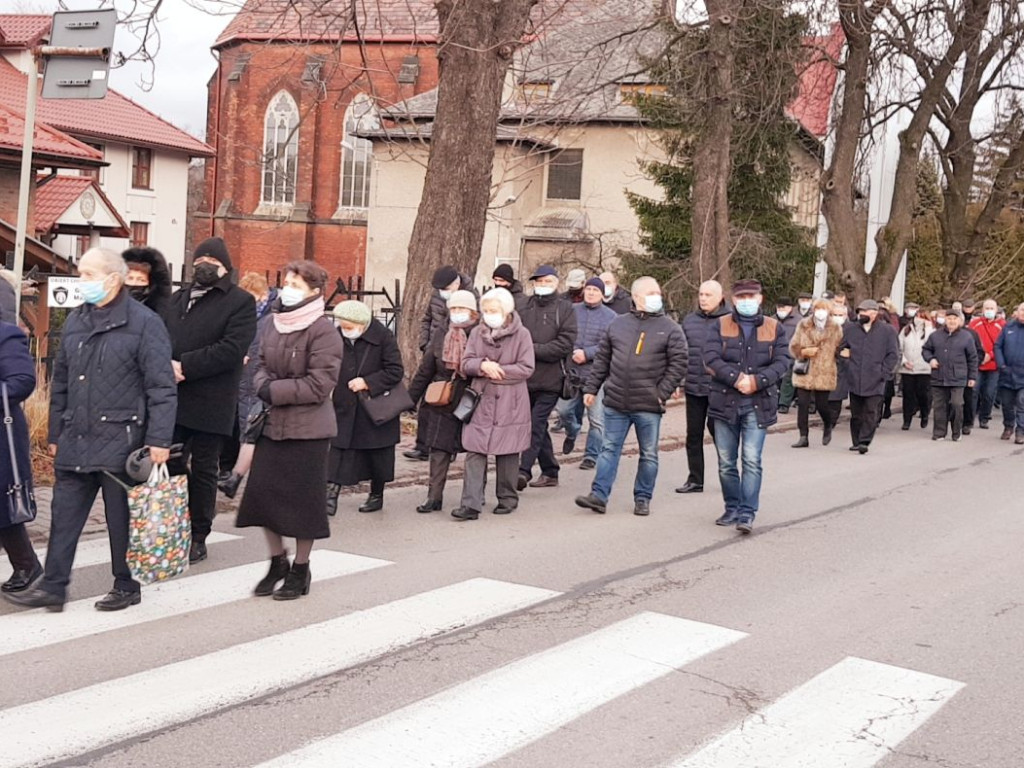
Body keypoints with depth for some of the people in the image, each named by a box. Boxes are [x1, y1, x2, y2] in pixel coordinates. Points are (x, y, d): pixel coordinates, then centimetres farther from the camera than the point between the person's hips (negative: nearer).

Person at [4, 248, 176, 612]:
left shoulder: (144, 323, -8)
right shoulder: (75, 322, 11)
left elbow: (162, 388, -11)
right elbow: (60, 384, 18)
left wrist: (159, 440, -16)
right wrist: (55, 434, 17)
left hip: (120, 441, -6)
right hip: (75, 442, 6)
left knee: (122, 518, 5)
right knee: (64, 514, 7)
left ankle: (126, 586, 19)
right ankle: (52, 586, 14)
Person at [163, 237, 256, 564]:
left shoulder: (240, 302, -3)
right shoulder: (178, 299, 19)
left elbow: (232, 348, -15)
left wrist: (185, 366, -17)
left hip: (209, 403, -5)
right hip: (172, 400, 5)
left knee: (203, 470, 5)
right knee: (171, 465, 6)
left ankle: (198, 538, 15)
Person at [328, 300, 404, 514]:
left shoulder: (383, 337, -13)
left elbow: (395, 371, -13)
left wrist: (367, 382, -19)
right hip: (344, 408, 2)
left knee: (377, 454, 11)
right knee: (339, 451, -5)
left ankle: (377, 495, 28)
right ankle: (331, 495, -5)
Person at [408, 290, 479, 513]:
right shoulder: (441, 337, 7)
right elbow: (424, 371, 11)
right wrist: (409, 399, 10)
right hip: (442, 404, 3)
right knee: (439, 450, 3)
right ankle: (434, 497, 9)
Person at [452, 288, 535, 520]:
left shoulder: (521, 335, -4)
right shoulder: (477, 333, 8)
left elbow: (526, 368, -9)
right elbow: (466, 363, 3)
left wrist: (497, 370, -14)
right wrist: (483, 366, -18)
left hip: (510, 404, -3)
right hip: (481, 402, 3)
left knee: (507, 452, 7)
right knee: (475, 452, -4)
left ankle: (508, 498, 23)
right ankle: (471, 504, -6)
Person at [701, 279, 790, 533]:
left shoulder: (774, 328, 7)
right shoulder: (721, 326, 6)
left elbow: (782, 362, -2)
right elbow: (711, 358, -7)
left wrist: (756, 381, -16)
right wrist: (737, 378, -19)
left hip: (758, 405, -1)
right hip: (725, 403, 2)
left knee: (752, 460, -9)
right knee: (726, 462, 9)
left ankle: (747, 513, -7)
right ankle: (732, 509, 23)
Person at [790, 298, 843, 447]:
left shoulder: (835, 329, -1)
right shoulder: (803, 326, 1)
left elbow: (840, 350, 8)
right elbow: (793, 347, 4)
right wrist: (804, 352, -12)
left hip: (824, 374, -1)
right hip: (804, 372, 1)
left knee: (821, 405, 0)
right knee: (802, 404, -2)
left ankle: (828, 426, 33)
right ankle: (803, 437, 6)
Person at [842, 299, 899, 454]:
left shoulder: (887, 331, 2)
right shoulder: (850, 329, 9)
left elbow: (893, 354, 2)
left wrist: (883, 373, -5)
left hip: (875, 381, -3)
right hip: (855, 380, 3)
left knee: (871, 413, -7)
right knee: (856, 414, 8)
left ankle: (864, 441, -7)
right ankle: (856, 441, 18)